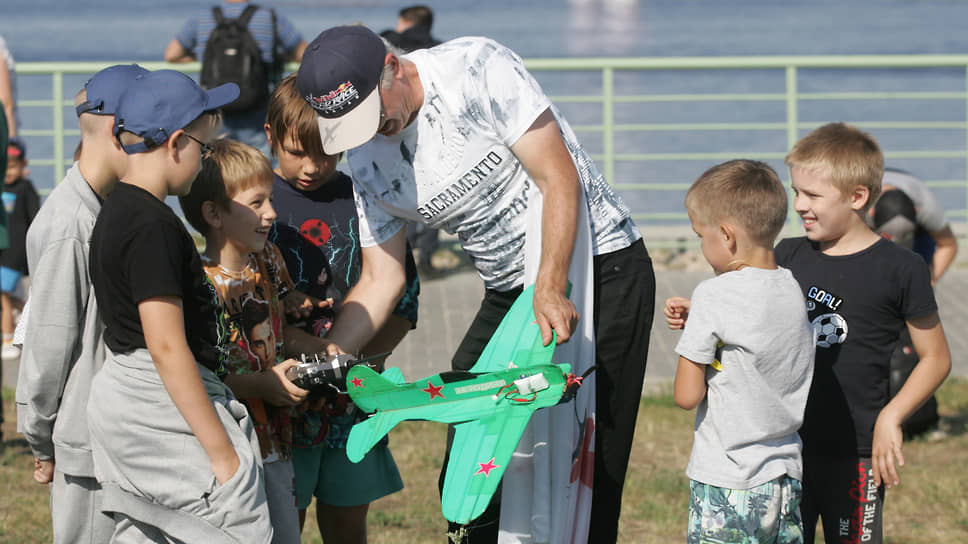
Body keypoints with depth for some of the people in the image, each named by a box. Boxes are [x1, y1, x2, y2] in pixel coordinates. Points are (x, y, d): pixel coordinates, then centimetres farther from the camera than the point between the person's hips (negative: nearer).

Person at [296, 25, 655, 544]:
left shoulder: (478, 69, -19)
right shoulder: (367, 162, 0)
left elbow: (559, 179, -19)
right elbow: (381, 280, 4)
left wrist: (551, 289, -29)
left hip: (601, 269, -7)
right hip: (510, 291, 7)